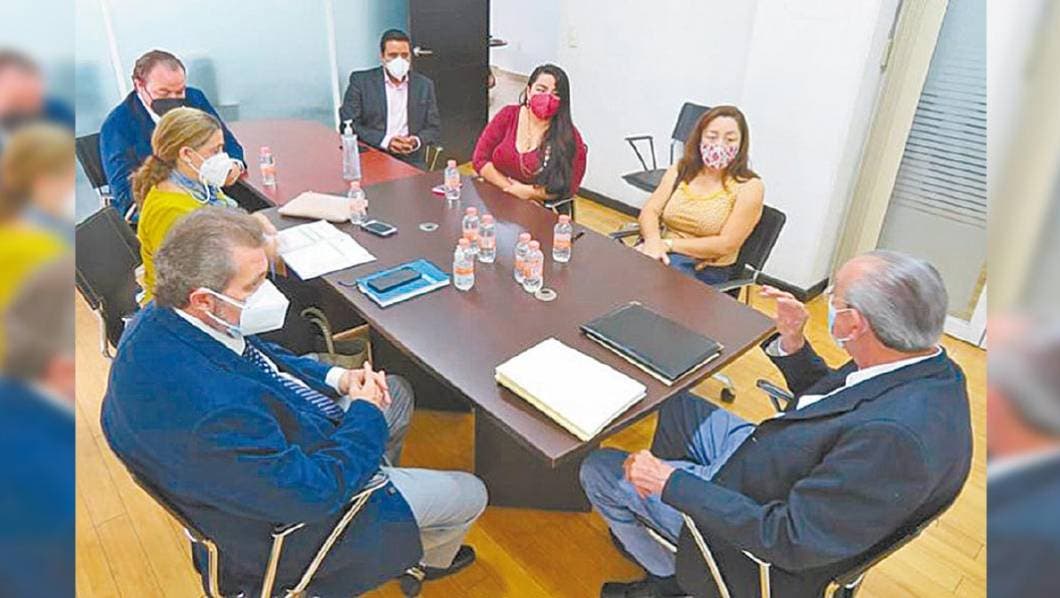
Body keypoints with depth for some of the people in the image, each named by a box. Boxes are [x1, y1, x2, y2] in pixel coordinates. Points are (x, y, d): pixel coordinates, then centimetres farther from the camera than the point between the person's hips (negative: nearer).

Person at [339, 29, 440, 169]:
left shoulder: (424, 85, 11)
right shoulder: (361, 80, 3)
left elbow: (434, 129, 12)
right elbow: (347, 124, -3)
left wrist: (417, 141, -11)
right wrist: (385, 141, -16)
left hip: (410, 161, 2)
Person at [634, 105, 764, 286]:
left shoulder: (749, 187, -6)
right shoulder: (681, 170, 8)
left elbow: (726, 245, -13)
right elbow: (649, 211, 0)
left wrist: (668, 244, -18)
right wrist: (653, 241, -23)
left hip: (706, 270, -4)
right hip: (664, 254, 4)